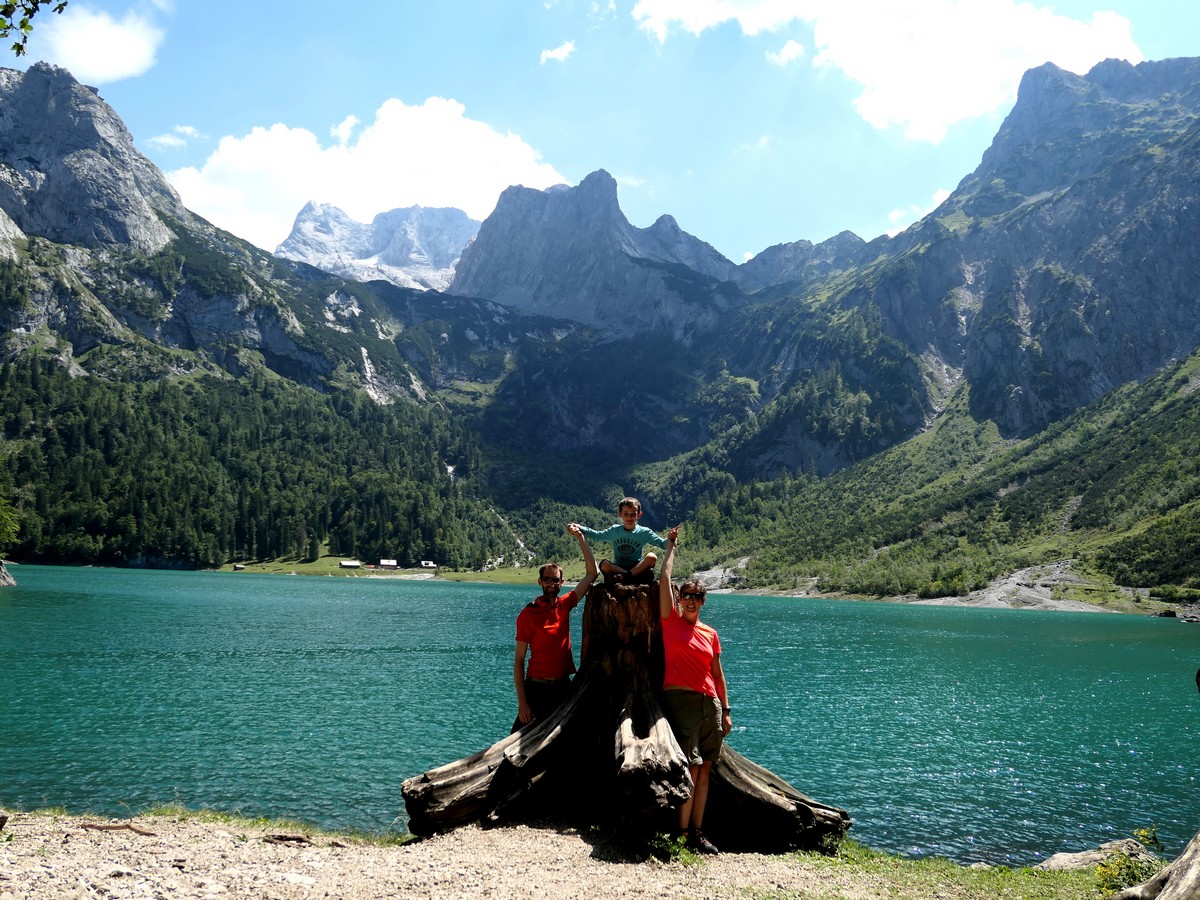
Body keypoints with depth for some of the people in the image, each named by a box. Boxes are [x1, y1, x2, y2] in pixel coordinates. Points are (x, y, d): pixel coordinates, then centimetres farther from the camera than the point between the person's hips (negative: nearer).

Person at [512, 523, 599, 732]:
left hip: (563, 686, 4)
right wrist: (522, 702, -14)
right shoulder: (527, 614, -8)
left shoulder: (565, 605, 3)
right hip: (536, 688, -4)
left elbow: (591, 573, 8)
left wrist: (581, 538, 2)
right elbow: (519, 660, -8)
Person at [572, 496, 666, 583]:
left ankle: (625, 576, -30)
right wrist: (580, 528, -1)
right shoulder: (614, 531, 4)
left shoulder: (644, 532, -2)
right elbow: (597, 536, 12)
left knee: (652, 557, -30)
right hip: (617, 568, 1)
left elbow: (662, 544, -5)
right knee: (604, 565, -29)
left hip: (638, 568, -1)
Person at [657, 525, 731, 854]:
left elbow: (717, 673, 17)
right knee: (690, 768, -11)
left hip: (710, 703, 5)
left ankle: (697, 831, 12)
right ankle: (682, 833, -3)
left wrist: (725, 710, 13)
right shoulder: (671, 621, 3)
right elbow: (664, 580, -1)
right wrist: (671, 546, 8)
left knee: (704, 770, 5)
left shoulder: (710, 633, 14)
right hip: (680, 698, -5)